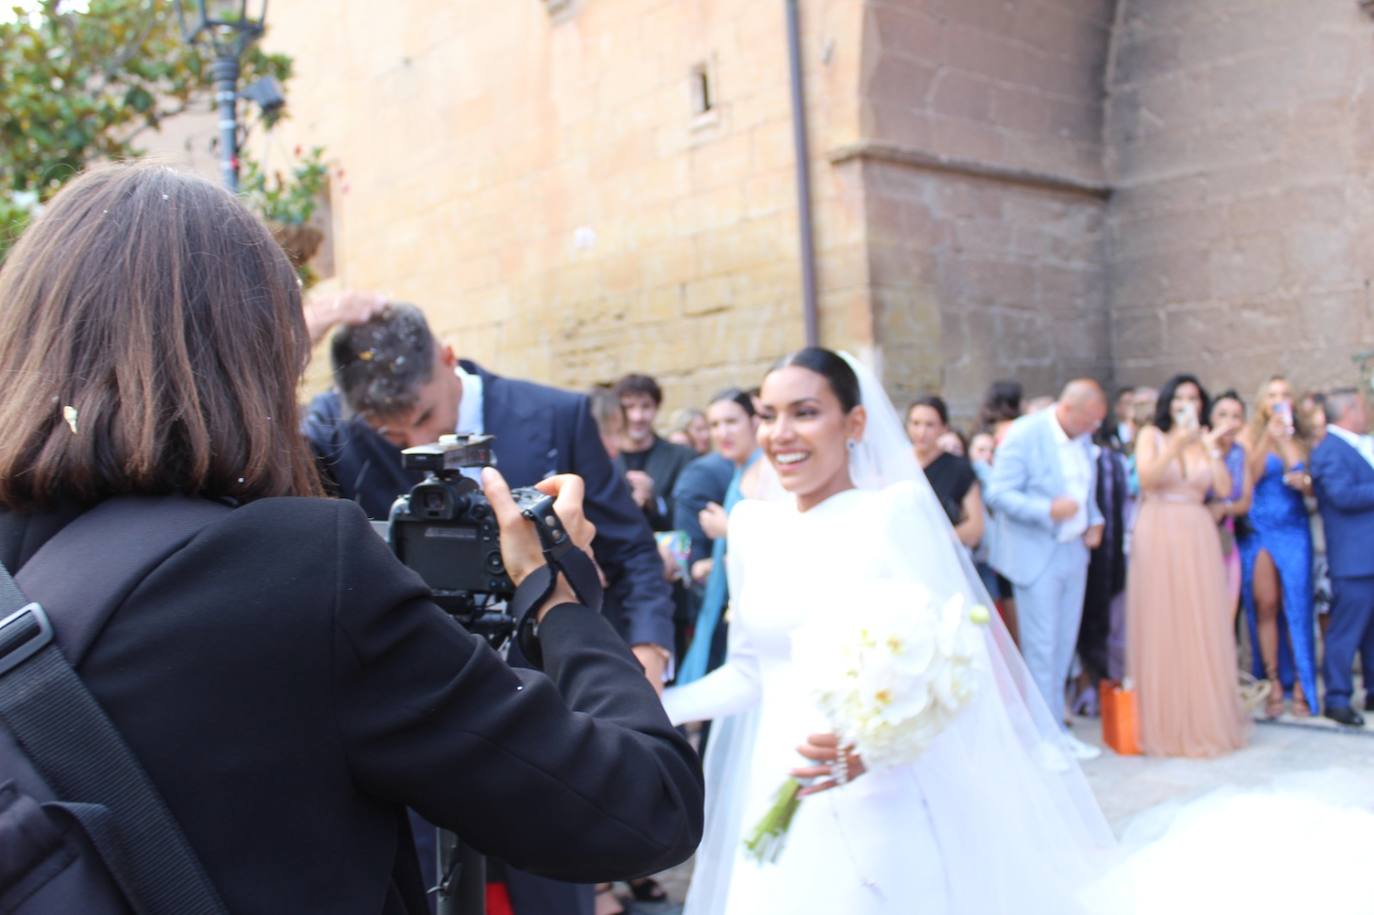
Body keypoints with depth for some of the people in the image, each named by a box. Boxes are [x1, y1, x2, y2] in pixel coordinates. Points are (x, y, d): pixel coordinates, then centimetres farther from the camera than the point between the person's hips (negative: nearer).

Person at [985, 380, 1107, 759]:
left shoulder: (1083, 437, 8)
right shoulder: (1024, 435, -15)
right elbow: (999, 494, -18)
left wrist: (1094, 520, 6)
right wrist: (1048, 510, -28)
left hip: (1073, 551, 7)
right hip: (1037, 556, -7)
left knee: (1064, 645, 12)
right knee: (1041, 647, -3)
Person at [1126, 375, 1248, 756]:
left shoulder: (1207, 440, 13)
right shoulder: (1152, 436, 6)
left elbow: (1224, 488, 0)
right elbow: (1146, 479, -11)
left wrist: (1212, 449, -11)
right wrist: (1176, 445, -19)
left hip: (1198, 538, 3)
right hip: (1157, 535, -3)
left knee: (1203, 628, 2)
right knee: (1160, 628, -2)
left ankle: (1207, 720, 14)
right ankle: (1163, 724, 6)